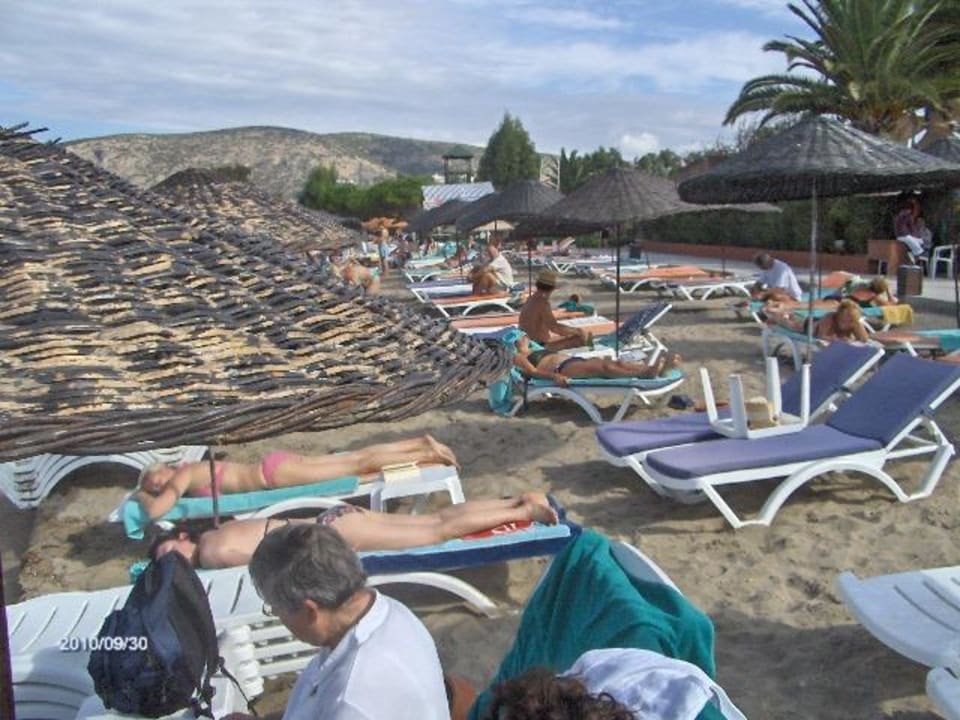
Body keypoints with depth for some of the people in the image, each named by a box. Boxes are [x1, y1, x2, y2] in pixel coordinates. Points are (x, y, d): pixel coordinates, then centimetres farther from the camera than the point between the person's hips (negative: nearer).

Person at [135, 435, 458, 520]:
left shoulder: (183, 476, -11)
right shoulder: (188, 472, 14)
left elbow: (155, 510, -25)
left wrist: (142, 496, -3)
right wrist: (148, 490, 24)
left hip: (274, 471, -7)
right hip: (273, 468, 7)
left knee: (358, 463, -7)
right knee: (356, 458, 6)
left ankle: (424, 453, -5)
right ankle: (423, 443, 7)